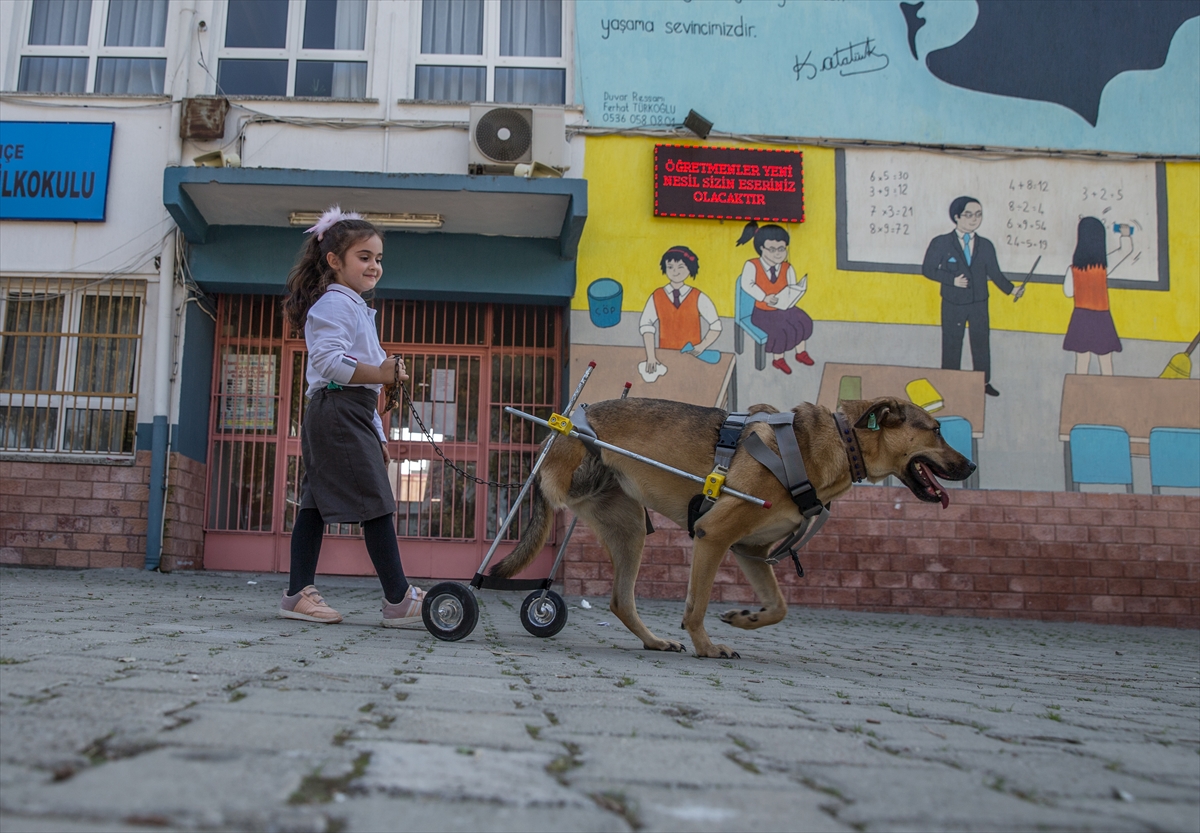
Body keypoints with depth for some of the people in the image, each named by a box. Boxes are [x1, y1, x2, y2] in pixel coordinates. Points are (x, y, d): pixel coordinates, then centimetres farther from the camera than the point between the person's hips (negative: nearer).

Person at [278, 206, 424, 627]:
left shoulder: (356, 308, 26)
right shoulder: (334, 304, -6)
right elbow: (329, 361, -20)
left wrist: (378, 435, 25)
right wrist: (380, 373, -27)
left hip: (350, 414, 11)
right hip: (338, 411, -11)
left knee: (316, 503, 8)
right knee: (375, 502, -11)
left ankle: (299, 593, 11)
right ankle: (399, 599, -10)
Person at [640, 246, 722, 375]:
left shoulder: (698, 298, -3)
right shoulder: (657, 297, 0)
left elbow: (715, 325, -1)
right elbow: (646, 326, -9)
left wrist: (702, 346, -16)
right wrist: (651, 356, -21)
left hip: (691, 357, -1)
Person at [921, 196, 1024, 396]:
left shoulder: (985, 245, 3)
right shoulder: (941, 243, -6)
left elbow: (994, 273, 4)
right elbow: (928, 269, -7)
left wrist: (1012, 289, -9)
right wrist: (952, 280, -18)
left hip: (979, 304, 3)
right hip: (953, 304, -3)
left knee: (981, 342, 10)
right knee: (951, 344, 6)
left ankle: (984, 382, 22)